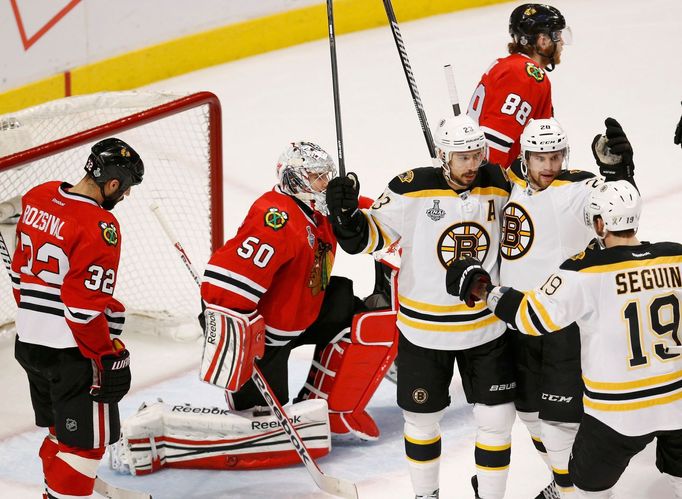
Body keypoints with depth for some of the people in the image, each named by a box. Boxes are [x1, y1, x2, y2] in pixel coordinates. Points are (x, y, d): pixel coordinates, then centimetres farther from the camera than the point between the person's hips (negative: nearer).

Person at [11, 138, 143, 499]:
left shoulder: (38, 198, 3)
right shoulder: (99, 227, -21)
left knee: (62, 427, 24)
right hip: (73, 350, -9)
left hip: (29, 340, 9)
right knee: (86, 440, 2)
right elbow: (85, 305, -23)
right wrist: (109, 357, -14)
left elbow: (20, 269, 14)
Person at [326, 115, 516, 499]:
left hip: (487, 327, 2)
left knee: (497, 419, 4)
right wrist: (347, 214, -25)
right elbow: (374, 235, -9)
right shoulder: (413, 189, -17)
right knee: (422, 418, 13)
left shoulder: (497, 184, -5)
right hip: (423, 329, -2)